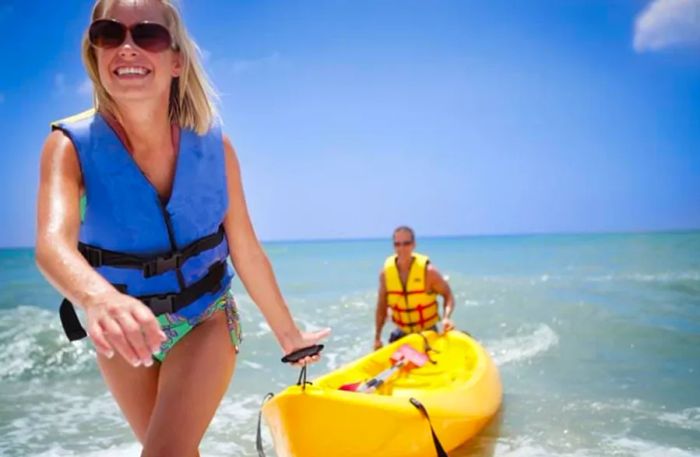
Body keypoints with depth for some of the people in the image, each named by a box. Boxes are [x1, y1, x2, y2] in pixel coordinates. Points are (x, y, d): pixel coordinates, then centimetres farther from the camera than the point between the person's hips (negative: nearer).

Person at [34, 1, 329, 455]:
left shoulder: (213, 145, -15)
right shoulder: (72, 145, -20)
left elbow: (247, 250, -6)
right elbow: (53, 242, -38)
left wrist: (288, 334, 2)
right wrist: (98, 297, -61)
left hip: (205, 318, 0)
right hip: (121, 330, 1)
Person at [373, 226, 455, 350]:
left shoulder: (428, 271, -16)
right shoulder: (386, 273, -8)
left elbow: (447, 295, -8)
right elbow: (382, 307, 1)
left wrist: (446, 317, -27)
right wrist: (377, 337, 3)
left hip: (428, 331, -2)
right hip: (402, 333, 2)